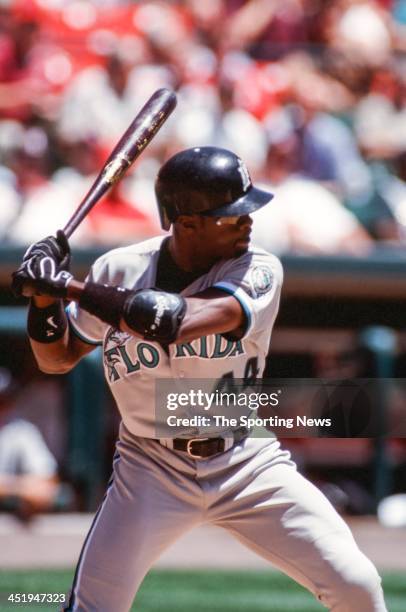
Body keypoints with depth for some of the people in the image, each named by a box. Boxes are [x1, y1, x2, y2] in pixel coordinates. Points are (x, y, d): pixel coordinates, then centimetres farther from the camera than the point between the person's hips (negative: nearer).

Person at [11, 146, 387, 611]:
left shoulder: (258, 272, -14)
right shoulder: (120, 271, -6)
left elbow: (174, 321, -32)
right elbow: (57, 359, 8)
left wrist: (71, 287, -30)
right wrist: (45, 298, -13)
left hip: (249, 465, 0)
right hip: (151, 469, 0)